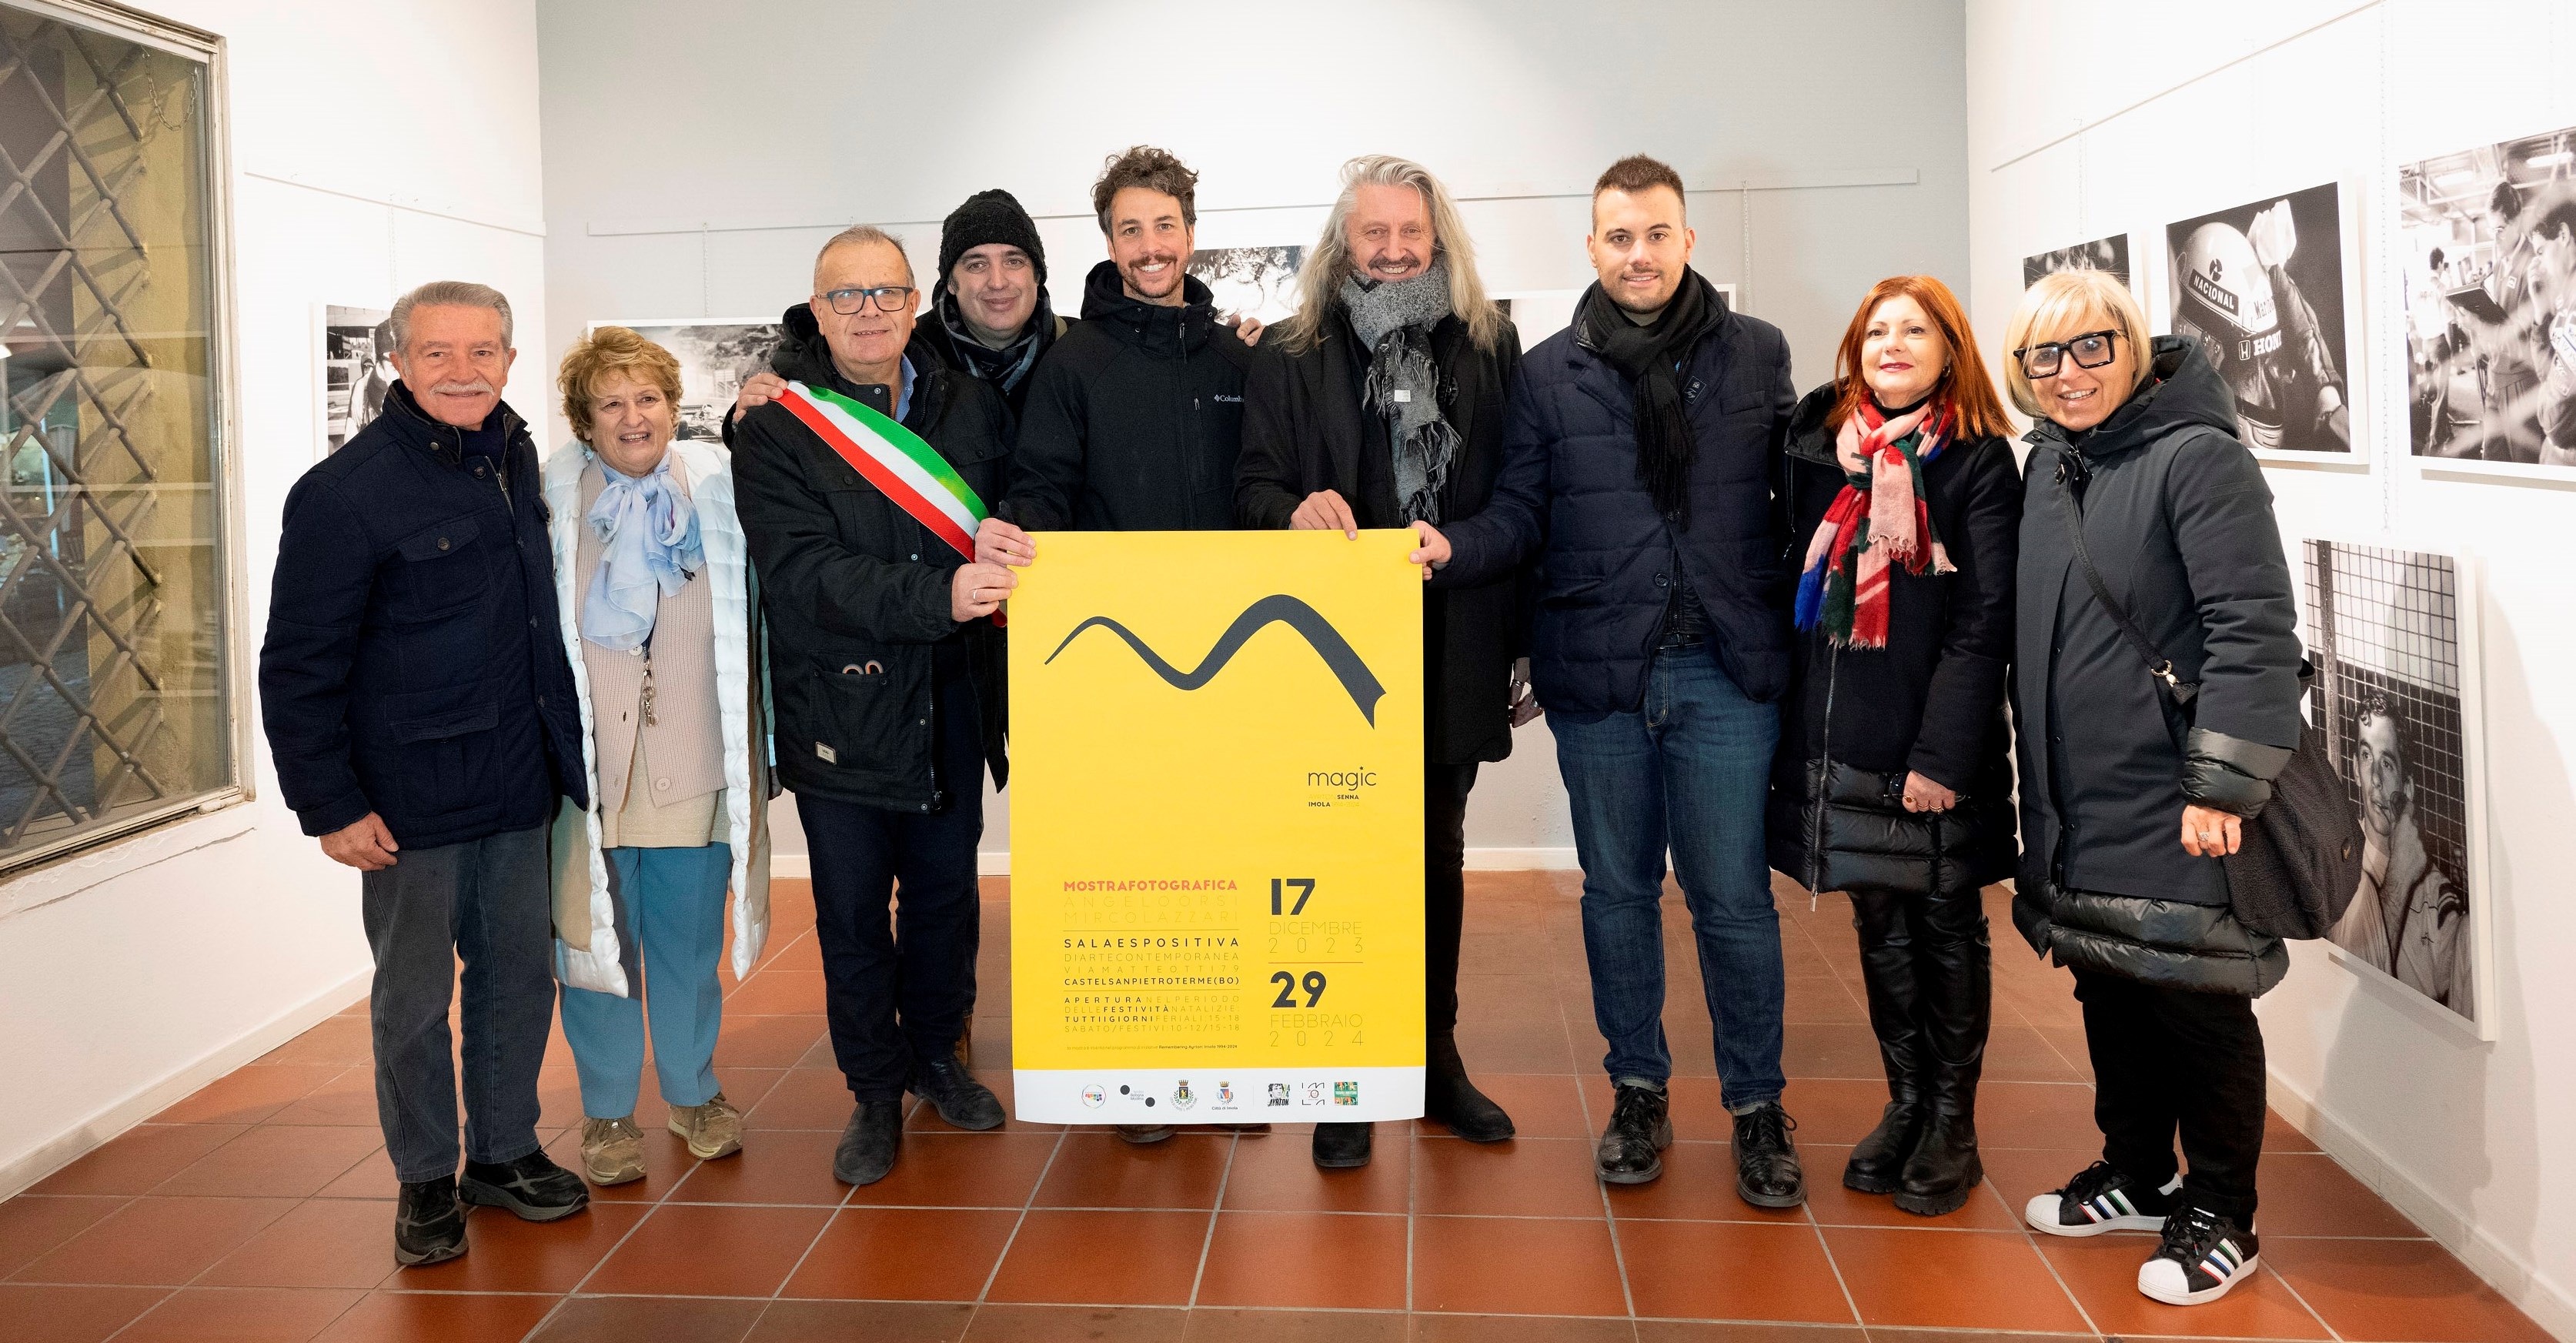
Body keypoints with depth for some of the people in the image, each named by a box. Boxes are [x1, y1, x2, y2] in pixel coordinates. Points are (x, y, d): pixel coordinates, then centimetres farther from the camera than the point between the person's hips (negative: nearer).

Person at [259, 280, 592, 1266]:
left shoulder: (515, 457, 6)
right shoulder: (345, 491, -13)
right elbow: (297, 666, -11)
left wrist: (564, 750, 13)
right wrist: (330, 806, -14)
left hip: (520, 783, 6)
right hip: (411, 796, -6)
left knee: (519, 973, 14)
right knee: (414, 993, 8)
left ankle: (504, 1150, 30)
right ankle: (424, 1178, 24)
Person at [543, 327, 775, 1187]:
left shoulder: (718, 489, 4)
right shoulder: (550, 502, 0)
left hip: (695, 761, 1)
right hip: (589, 762, -1)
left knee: (691, 939, 12)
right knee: (595, 939, 6)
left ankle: (693, 1091, 30)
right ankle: (607, 1112, 22)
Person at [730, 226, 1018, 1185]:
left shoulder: (971, 405, 5)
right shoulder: (776, 430, -7)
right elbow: (805, 572, -19)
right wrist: (939, 596, -30)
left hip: (951, 706, 3)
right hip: (839, 712, -3)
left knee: (946, 891, 16)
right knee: (853, 913, 7)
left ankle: (936, 1053, 37)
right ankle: (874, 1091, 25)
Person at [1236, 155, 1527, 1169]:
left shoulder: (1493, 348, 4)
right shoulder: (1293, 359, 2)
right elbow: (1253, 486, 1)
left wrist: (1521, 633, -1)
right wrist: (1296, 508, -22)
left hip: (1452, 654, 2)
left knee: (1438, 854, 14)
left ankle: (1435, 1056, 29)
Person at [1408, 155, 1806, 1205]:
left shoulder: (1757, 354, 5)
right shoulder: (1550, 372, 5)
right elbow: (1520, 514, 3)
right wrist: (1452, 549, -17)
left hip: (1725, 671, -1)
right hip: (1597, 676, 1)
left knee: (1733, 896, 3)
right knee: (1617, 890, 12)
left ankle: (1758, 1107, 20)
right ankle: (1638, 1094, 28)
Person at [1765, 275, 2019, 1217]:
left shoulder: (1978, 462, -4)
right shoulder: (1818, 444, 8)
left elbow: (1984, 621, -9)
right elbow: (1791, 581, 10)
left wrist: (1941, 753, -16)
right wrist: (1792, 714, 2)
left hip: (1935, 738, -4)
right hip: (1839, 732, 4)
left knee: (1947, 927, 8)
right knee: (1880, 925, 12)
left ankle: (1952, 1125, 20)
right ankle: (1904, 1107, 25)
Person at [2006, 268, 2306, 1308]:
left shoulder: (2196, 456, -13)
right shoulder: (2049, 465, 11)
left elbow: (2254, 630, -18)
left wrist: (2223, 788, -21)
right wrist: (2041, 786, 17)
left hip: (2175, 812, -7)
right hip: (2078, 808, 7)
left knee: (2198, 1007, 4)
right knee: (2110, 992, 18)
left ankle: (2219, 1217, 21)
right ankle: (2138, 1176, 35)